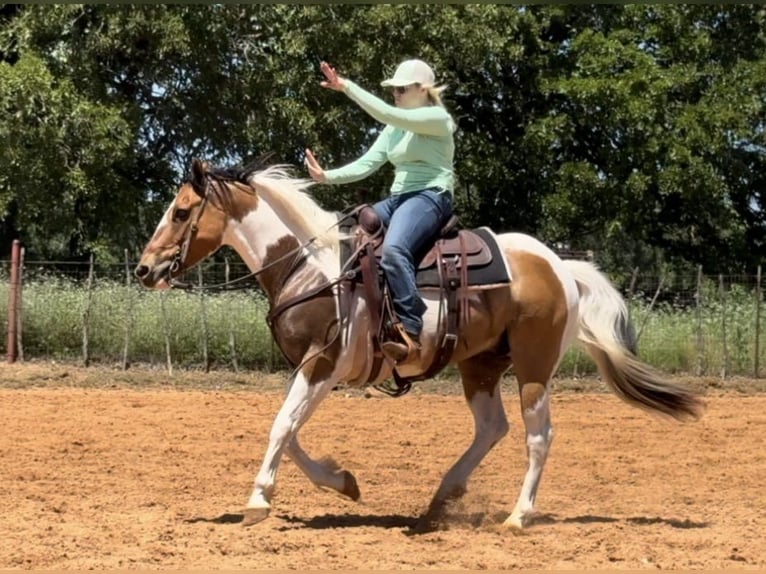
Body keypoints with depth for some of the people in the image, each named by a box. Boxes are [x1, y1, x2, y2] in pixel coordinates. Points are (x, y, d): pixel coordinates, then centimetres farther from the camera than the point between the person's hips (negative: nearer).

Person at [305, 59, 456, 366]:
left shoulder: (438, 119, -5)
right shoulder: (395, 130, 20)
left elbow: (387, 113, -19)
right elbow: (367, 164, 11)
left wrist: (347, 87, -20)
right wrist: (328, 176, -5)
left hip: (430, 197, -9)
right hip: (397, 199, 9)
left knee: (392, 249, -36)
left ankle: (411, 331, -41)